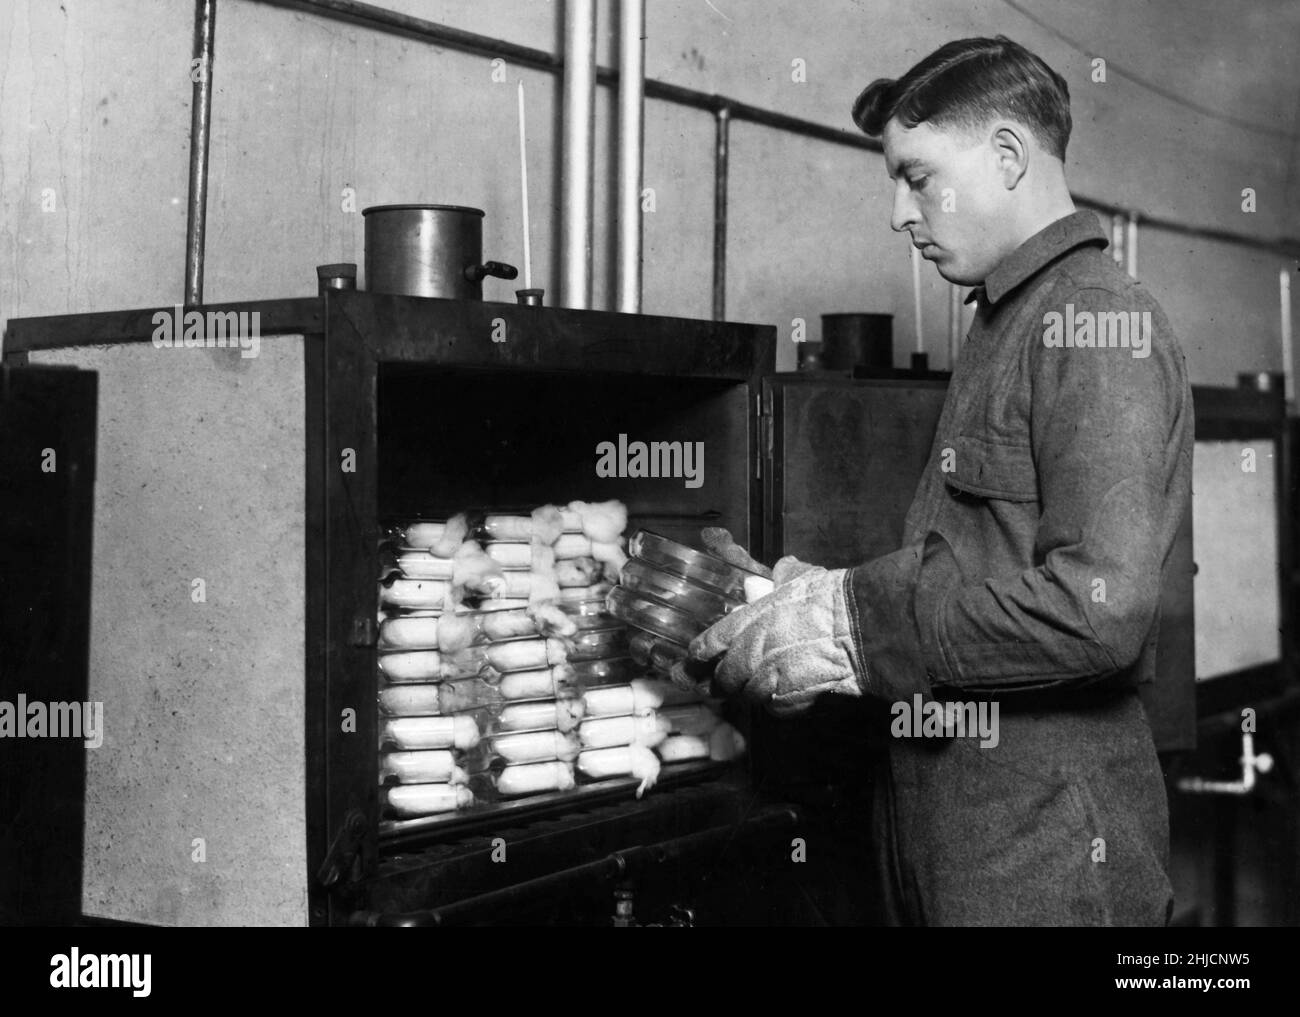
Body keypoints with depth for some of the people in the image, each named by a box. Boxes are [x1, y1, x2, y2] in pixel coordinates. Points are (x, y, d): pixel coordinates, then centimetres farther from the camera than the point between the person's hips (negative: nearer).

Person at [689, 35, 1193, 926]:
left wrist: (851, 627, -19)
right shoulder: (1008, 324, 17)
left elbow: (1101, 605, -24)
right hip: (947, 820, 8)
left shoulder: (1095, 322, -13)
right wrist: (816, 602, 1)